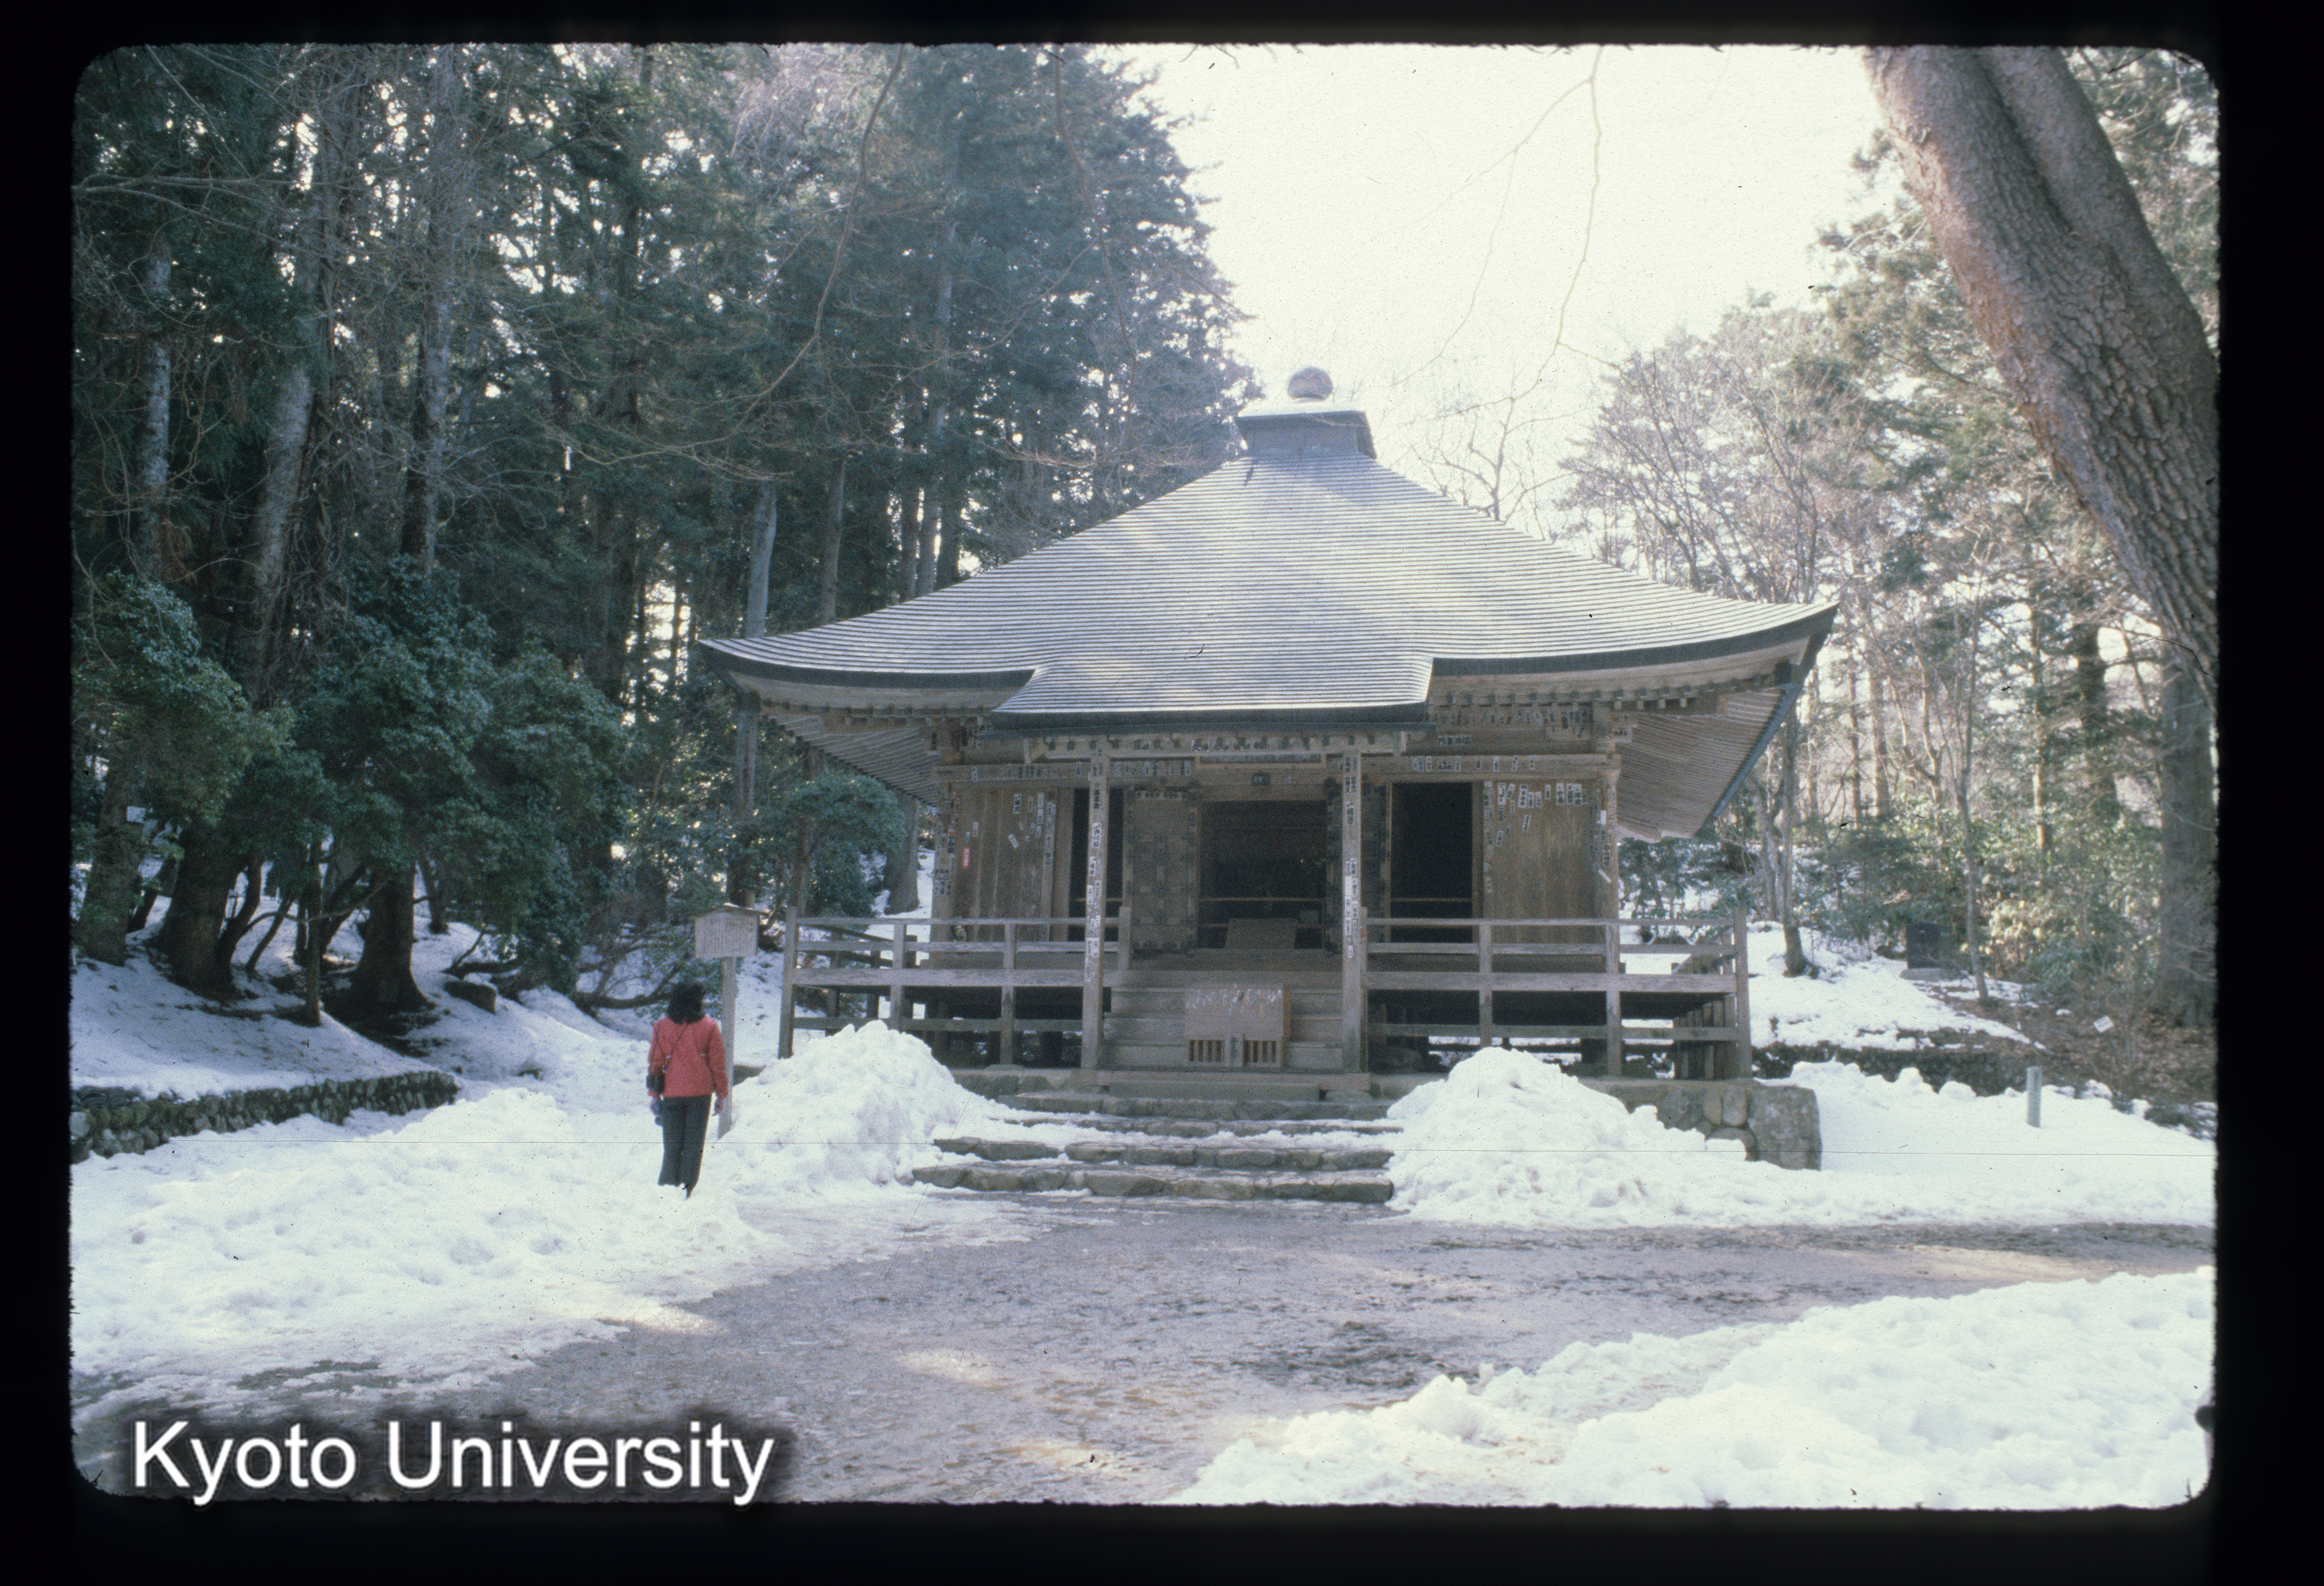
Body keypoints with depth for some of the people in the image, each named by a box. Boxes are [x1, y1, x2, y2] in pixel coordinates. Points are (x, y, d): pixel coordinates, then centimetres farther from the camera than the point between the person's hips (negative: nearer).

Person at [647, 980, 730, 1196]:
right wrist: (722, 1095, 8)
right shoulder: (709, 1027, -5)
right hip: (700, 1093, -1)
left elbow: (655, 1063, 2)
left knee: (672, 1144, 10)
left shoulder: (662, 1028, -1)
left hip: (672, 1095, 1)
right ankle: (687, 1190, 6)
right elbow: (718, 1064, 0)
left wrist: (654, 1094, 10)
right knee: (694, 1143, 6)